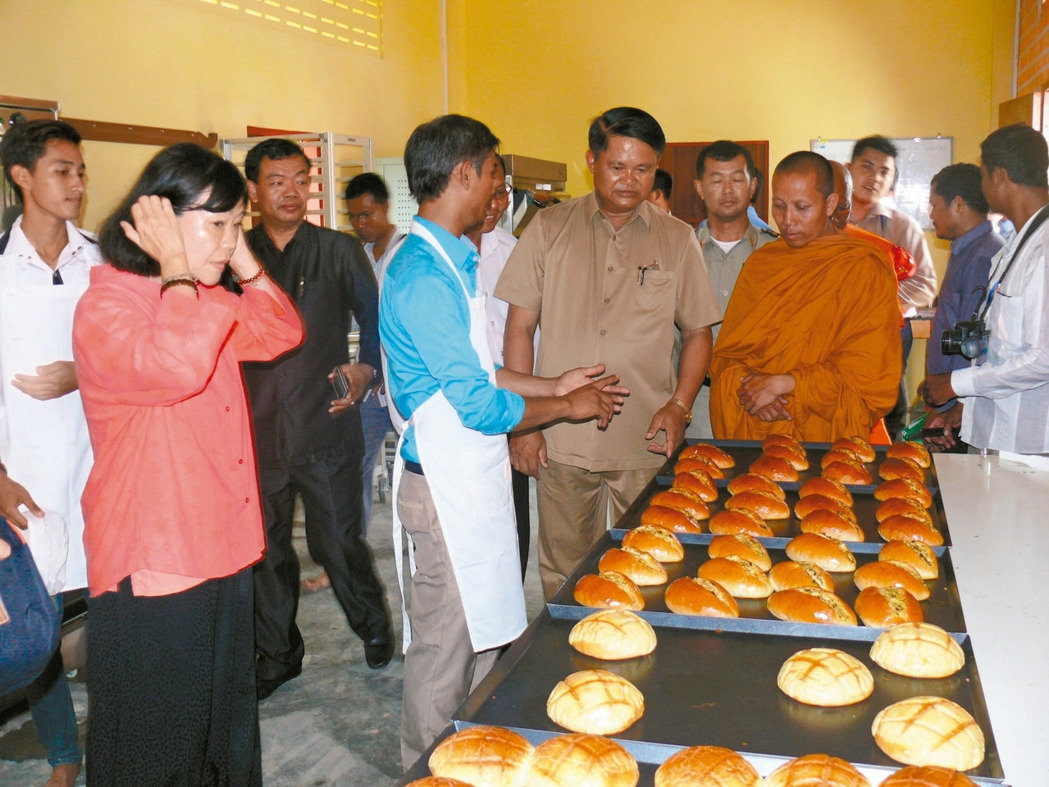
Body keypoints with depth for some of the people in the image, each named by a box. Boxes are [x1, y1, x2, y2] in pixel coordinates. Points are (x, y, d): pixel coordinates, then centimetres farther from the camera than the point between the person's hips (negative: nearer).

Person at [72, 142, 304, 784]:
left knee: (227, 723, 23)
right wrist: (175, 267, -25)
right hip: (151, 566, -8)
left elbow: (281, 333, 13)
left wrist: (243, 260, 2)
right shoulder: (107, 306, -17)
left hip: (223, 551, 8)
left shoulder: (200, 298, 10)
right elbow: (174, 366, -36)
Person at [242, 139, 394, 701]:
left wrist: (366, 370, -11)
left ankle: (373, 627, 30)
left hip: (326, 424, -2)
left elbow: (376, 321, 7)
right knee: (266, 548, 10)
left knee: (338, 543, 2)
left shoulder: (339, 251, 4)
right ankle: (276, 655, 29)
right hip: (257, 429, 2)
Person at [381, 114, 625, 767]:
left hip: (475, 475, 10)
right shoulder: (426, 277, -22)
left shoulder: (451, 262, 11)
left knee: (483, 634, 20)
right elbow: (482, 407, -22)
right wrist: (567, 407, -8)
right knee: (447, 645, 5)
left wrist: (553, 386, 13)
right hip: (448, 485, -10)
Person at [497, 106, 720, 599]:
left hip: (647, 444, 1)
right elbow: (520, 327, 5)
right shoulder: (548, 229, 5)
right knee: (563, 578, 7)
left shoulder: (677, 239, 8)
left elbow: (697, 332, 12)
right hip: (560, 439, 0)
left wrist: (679, 405, -5)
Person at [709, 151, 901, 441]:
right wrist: (746, 386, -8)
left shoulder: (864, 269, 2)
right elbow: (725, 352, 13)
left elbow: (872, 373, -6)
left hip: (826, 438, -3)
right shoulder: (759, 263, 16)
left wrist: (785, 383, -12)